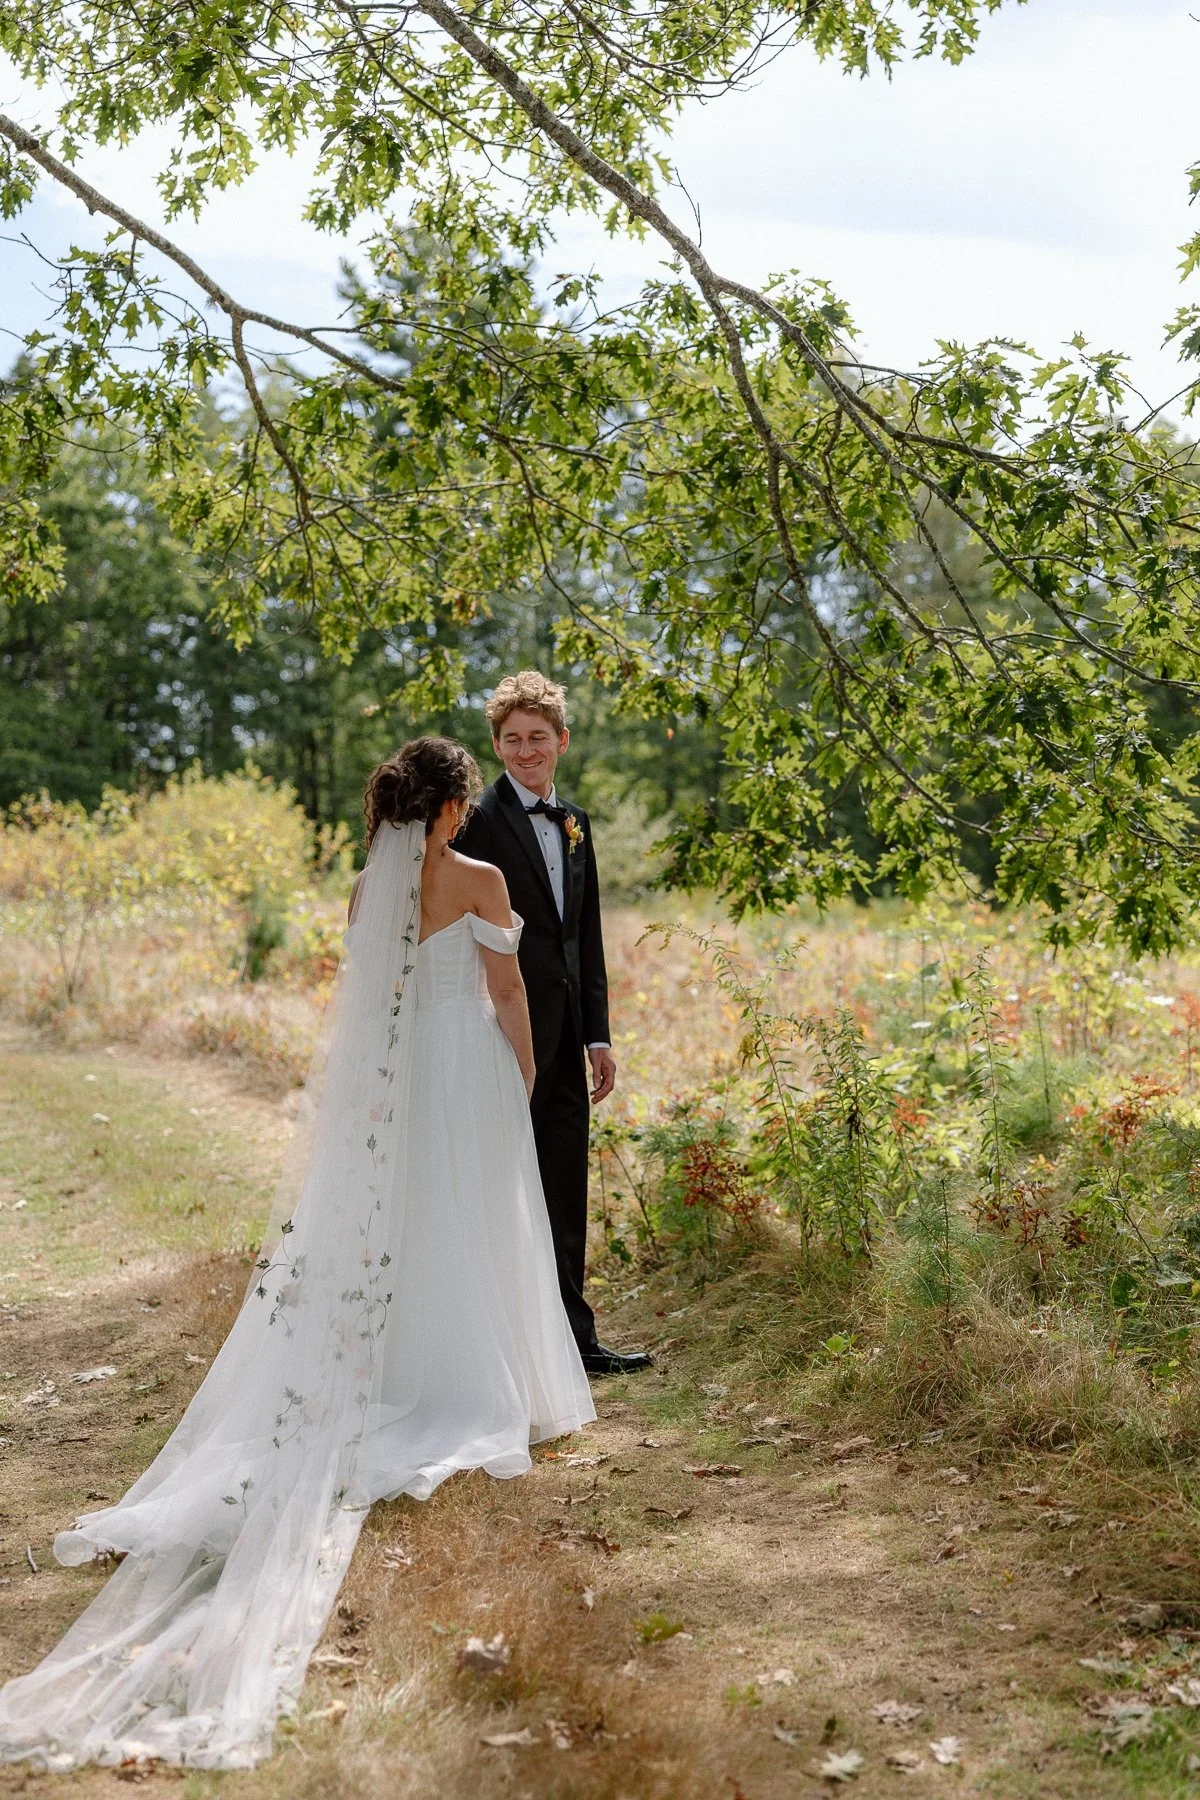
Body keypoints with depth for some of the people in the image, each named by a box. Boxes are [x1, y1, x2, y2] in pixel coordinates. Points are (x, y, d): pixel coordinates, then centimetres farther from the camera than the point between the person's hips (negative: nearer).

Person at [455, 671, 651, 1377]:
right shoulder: (480, 819, -9)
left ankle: (573, 1337, 23)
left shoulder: (575, 822, 14)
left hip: (565, 1033, 7)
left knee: (565, 1193, 13)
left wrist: (599, 1034, 13)